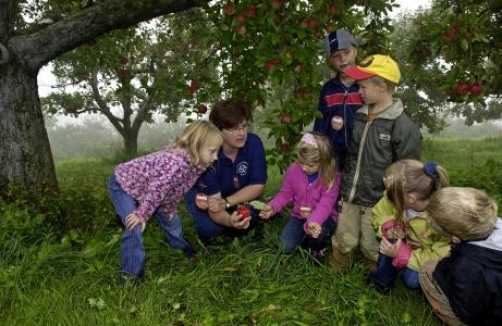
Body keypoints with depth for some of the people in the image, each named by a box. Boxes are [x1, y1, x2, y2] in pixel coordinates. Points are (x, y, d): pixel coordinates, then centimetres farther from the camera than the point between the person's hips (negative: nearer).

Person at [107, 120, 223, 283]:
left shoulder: (195, 164, -12)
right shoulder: (178, 163, -42)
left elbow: (176, 189, 4)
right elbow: (156, 189, -36)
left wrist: (170, 209, 9)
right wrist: (142, 214, -26)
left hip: (143, 187, 9)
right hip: (123, 184, -9)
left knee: (170, 219, 17)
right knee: (135, 227, -20)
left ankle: (186, 250, 42)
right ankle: (131, 275, -4)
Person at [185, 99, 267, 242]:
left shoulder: (253, 143, -26)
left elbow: (257, 186, -22)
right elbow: (214, 198, -35)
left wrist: (225, 203, -35)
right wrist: (229, 220, -58)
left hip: (239, 195, 3)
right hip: (203, 195, -3)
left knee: (254, 210, -28)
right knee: (210, 227, -30)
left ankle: (231, 235, 4)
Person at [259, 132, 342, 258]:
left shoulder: (332, 177, -21)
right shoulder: (293, 170, -10)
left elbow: (325, 205, -31)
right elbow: (285, 194, 0)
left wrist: (313, 222, -51)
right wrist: (272, 206, -21)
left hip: (323, 218, -3)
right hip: (299, 216, 3)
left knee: (318, 234, -38)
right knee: (285, 248, -17)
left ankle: (318, 247, 2)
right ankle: (305, 238, 18)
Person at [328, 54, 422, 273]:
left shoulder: (403, 125, -15)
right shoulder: (358, 116, 4)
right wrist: (344, 188, 12)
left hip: (377, 201, -4)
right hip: (350, 197, 5)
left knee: (372, 248, 12)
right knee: (343, 242, 16)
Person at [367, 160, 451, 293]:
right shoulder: (399, 198, -27)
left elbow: (441, 258, -31)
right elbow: (379, 212, -9)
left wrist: (402, 255, -33)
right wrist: (388, 226, -30)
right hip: (411, 244, 4)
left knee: (412, 279, -26)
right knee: (391, 237, -24)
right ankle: (383, 277, -3)